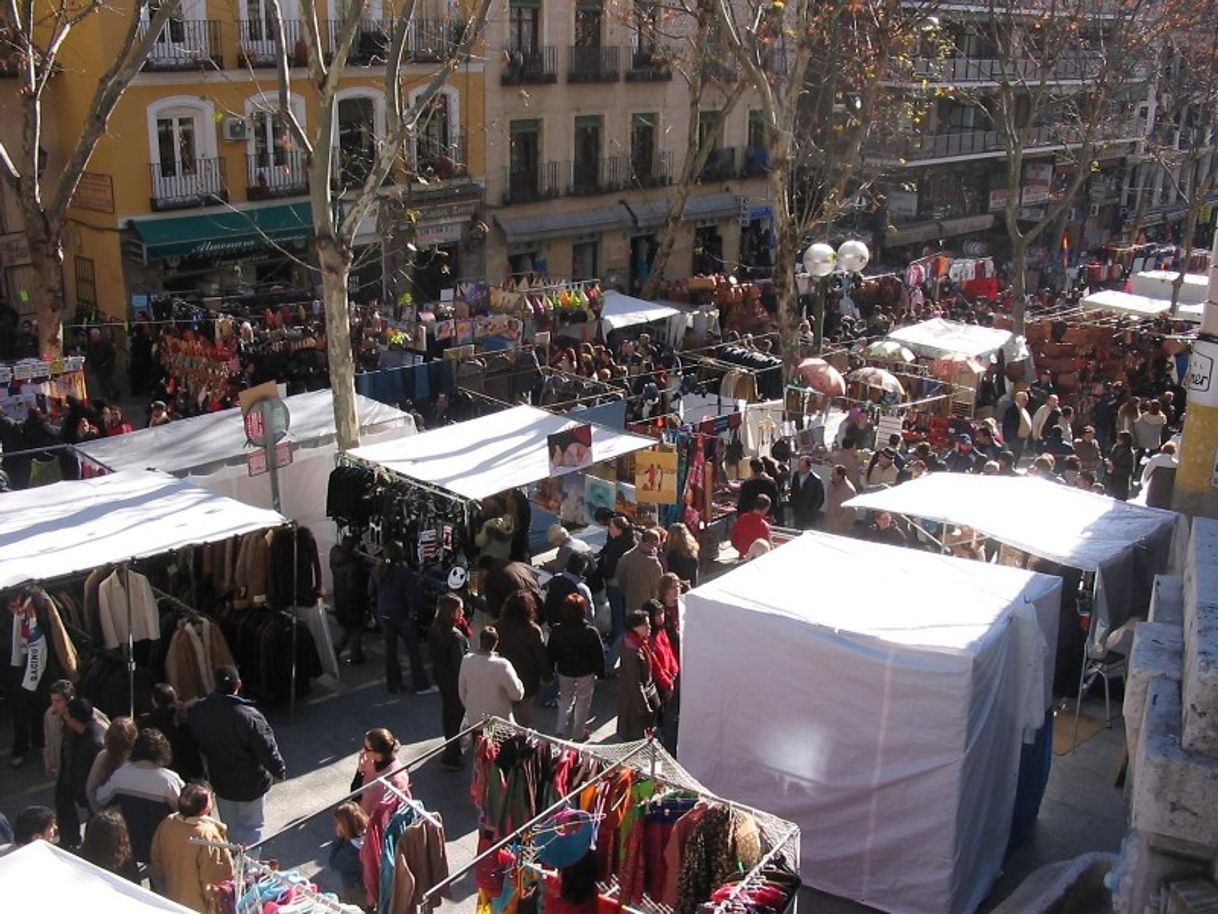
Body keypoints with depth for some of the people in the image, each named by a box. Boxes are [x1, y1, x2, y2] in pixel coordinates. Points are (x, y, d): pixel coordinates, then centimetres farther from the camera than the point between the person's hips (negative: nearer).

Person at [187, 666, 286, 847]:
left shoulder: (198, 711, -12)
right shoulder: (249, 716, -30)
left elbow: (193, 744, 4)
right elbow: (267, 749, -22)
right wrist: (279, 771, -4)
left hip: (220, 782, 5)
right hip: (250, 784, -5)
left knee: (229, 827, 23)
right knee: (252, 827, 14)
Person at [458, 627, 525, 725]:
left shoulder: (467, 661, -12)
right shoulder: (502, 665, -26)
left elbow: (462, 691, 2)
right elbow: (517, 695, -18)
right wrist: (518, 681, 2)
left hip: (474, 718, 4)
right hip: (499, 720, -4)